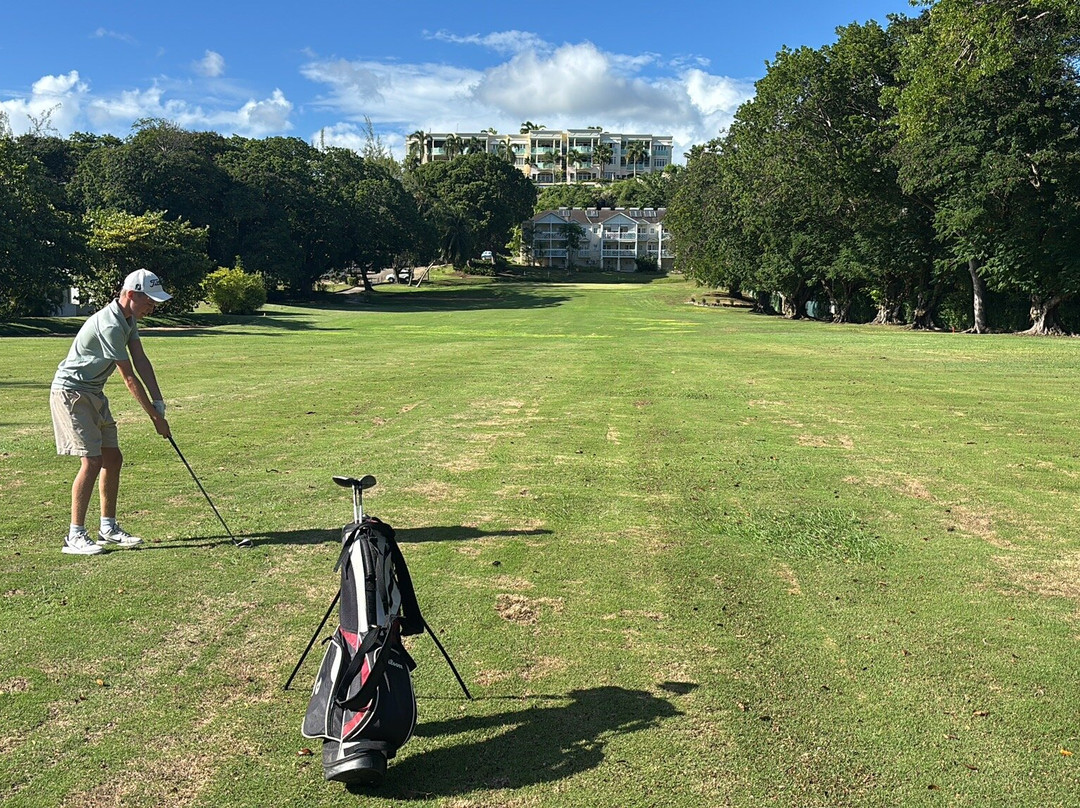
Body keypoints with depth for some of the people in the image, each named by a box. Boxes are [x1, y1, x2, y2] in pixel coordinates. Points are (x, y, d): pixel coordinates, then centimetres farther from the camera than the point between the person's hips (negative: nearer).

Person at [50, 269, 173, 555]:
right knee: (92, 461, -14)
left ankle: (108, 529, 19)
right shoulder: (109, 326, -26)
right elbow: (129, 378, -22)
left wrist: (158, 402, -8)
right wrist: (155, 417, -16)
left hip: (93, 393, 10)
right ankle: (75, 536, -6)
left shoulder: (128, 318, 4)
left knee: (113, 458, 9)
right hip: (70, 392, -10)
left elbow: (141, 361, 1)